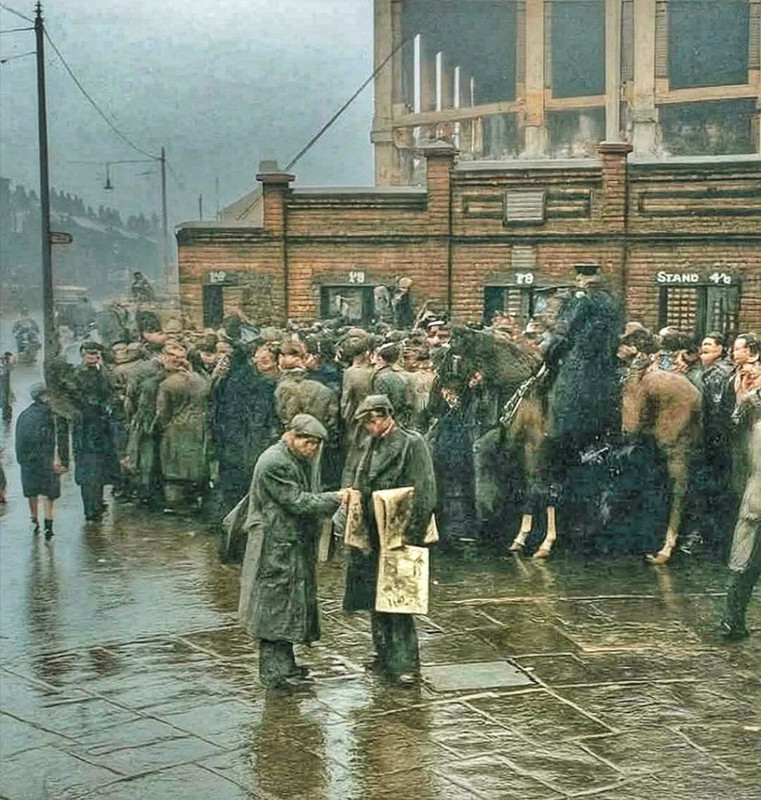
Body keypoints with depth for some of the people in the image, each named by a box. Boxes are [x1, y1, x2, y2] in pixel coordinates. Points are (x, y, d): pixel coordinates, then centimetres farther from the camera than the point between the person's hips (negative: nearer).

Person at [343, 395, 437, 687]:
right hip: (373, 537, 8)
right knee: (375, 598, 12)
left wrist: (413, 534, -17)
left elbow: (424, 492, -13)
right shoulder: (374, 446, 15)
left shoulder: (411, 443, -9)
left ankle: (405, 662, -4)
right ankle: (385, 654, 23)